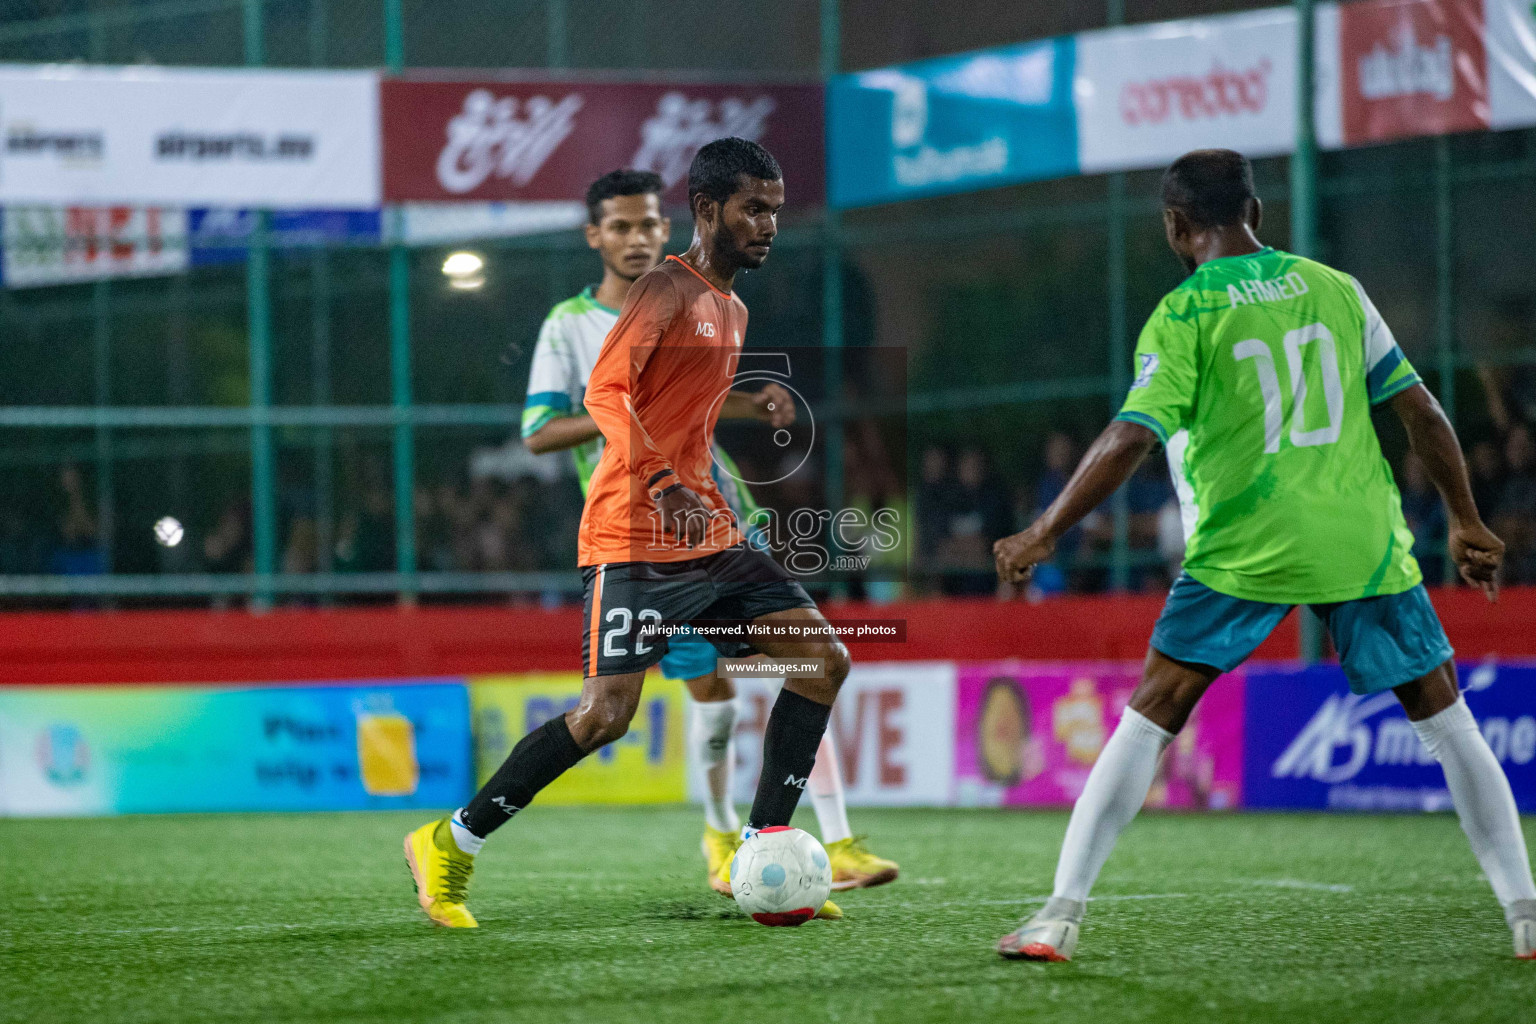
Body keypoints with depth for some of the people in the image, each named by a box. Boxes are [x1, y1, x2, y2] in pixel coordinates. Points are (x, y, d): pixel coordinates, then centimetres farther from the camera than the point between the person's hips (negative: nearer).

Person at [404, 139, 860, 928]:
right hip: (632, 540, -9)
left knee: (823, 660, -2)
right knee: (606, 713, -15)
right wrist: (663, 486, -31)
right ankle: (448, 846, -1)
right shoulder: (667, 288, -9)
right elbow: (605, 393, -21)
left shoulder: (732, 309, 19)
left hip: (708, 537, 9)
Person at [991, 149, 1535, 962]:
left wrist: (1044, 533, -4)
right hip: (1364, 543, 3)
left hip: (1243, 552, -3)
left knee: (1148, 719, 3)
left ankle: (1061, 914, -2)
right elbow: (1419, 413, 8)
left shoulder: (1184, 314, -2)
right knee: (1443, 717, 13)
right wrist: (1466, 522, 17)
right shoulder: (1334, 290, 9)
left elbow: (1130, 439, -11)